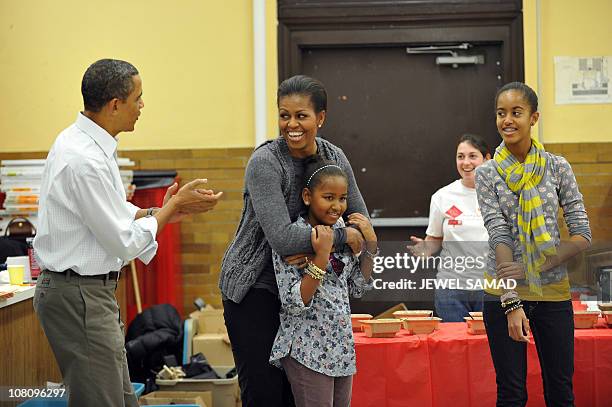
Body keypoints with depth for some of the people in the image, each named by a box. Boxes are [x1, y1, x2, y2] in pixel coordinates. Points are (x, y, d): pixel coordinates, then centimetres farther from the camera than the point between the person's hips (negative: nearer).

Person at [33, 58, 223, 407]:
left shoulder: (84, 142, 7)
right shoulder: (85, 160, -24)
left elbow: (112, 213, 17)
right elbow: (125, 243, -19)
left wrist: (165, 211, 4)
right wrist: (175, 205, -8)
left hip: (92, 290, 10)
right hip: (80, 296, -10)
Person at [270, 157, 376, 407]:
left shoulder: (341, 232, 5)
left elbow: (357, 288, 12)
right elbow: (294, 304, -18)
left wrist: (370, 243, 1)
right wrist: (321, 256, -26)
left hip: (342, 345, 7)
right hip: (308, 348, -7)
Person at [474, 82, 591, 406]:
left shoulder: (557, 168, 1)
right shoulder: (487, 174, -1)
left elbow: (582, 235, -3)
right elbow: (499, 236, -10)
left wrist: (534, 267, -16)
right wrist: (511, 303, -19)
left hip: (553, 293, 1)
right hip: (503, 293, -1)